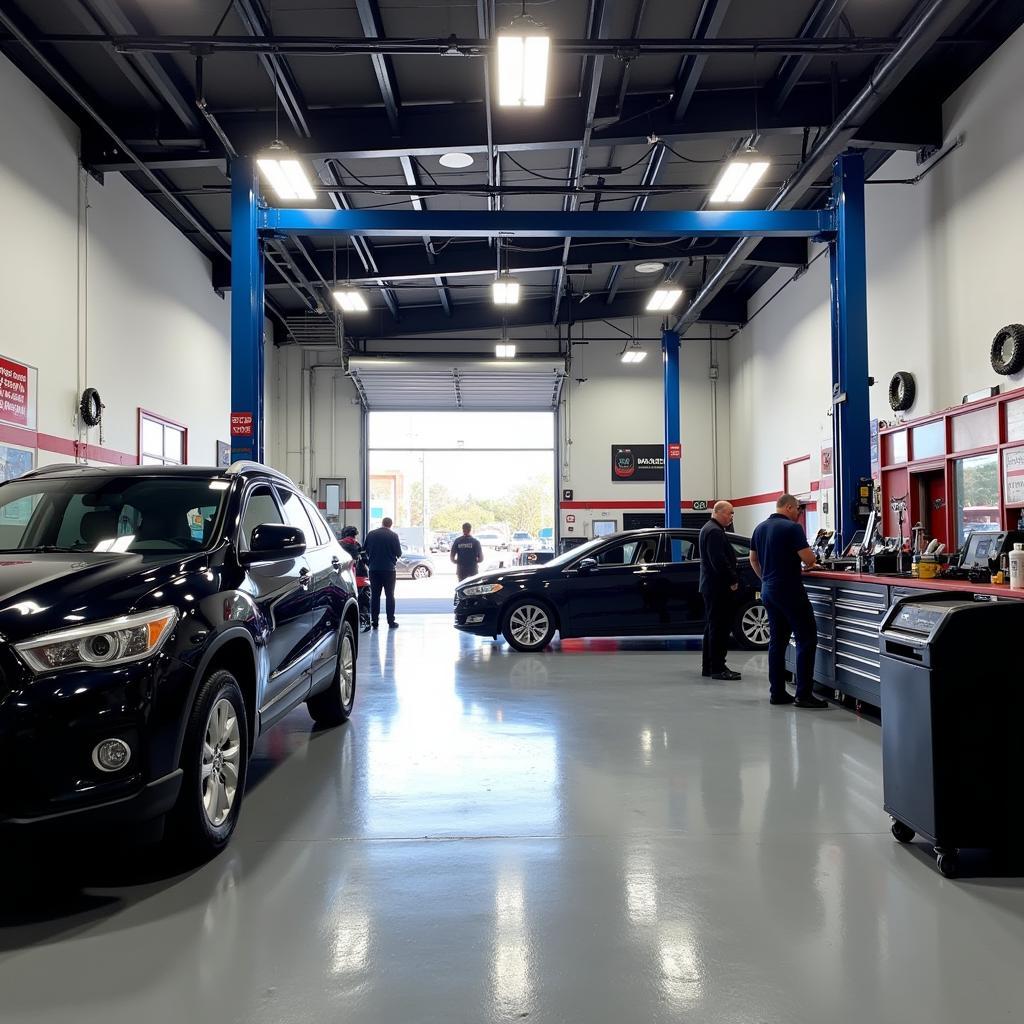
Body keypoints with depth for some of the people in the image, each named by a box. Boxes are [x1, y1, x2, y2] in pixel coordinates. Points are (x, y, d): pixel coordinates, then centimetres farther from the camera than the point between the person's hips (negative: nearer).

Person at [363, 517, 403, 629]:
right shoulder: (393, 535, -7)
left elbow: (364, 550, 8)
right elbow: (399, 553, -4)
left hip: (374, 569, 2)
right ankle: (391, 621, 2)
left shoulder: (370, 534, 1)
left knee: (374, 595, 8)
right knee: (389, 596, 4)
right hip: (389, 569, -2)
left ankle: (375, 621, 7)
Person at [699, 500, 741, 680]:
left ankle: (709, 666, 20)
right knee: (719, 627, -8)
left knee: (712, 627, 14)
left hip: (711, 586, 11)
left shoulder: (709, 529, 19)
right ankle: (718, 668, -6)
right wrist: (733, 580, -16)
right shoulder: (714, 531, -16)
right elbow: (719, 560, -23)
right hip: (718, 586, -11)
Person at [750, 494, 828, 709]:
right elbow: (808, 558, -18)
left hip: (768, 591, 8)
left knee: (777, 640, 12)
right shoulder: (792, 528, -13)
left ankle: (777, 692, 12)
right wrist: (810, 564, 4)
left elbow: (753, 559, 19)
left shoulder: (760, 528, 11)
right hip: (790, 591, -8)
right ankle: (804, 694, -5)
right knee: (806, 638, -3)